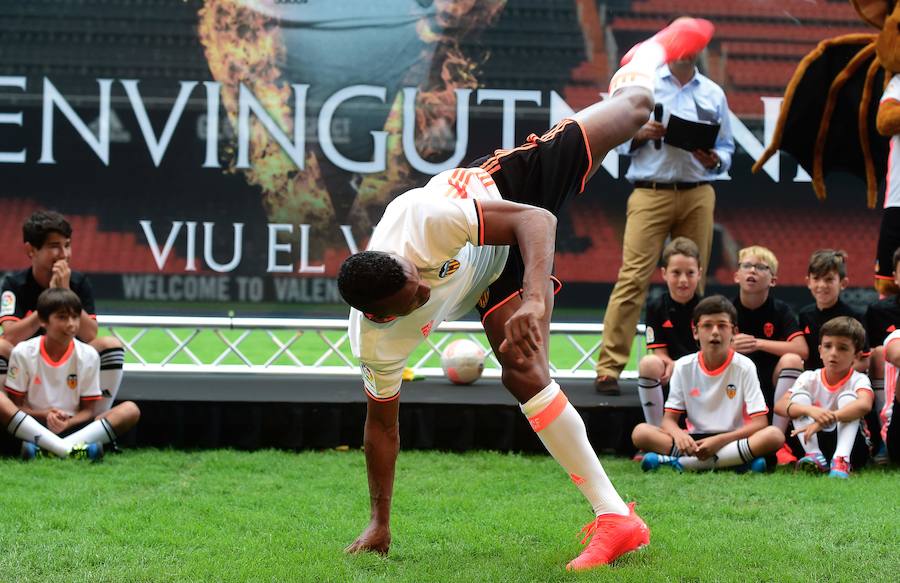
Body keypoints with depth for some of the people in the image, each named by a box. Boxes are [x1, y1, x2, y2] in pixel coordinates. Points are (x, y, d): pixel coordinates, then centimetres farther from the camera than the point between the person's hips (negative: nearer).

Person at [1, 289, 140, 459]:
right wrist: (45, 415, -20)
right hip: (30, 428, -2)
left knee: (131, 410, -19)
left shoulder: (88, 356, 2)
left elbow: (87, 410, 4)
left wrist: (67, 423, -18)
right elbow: (14, 405, -1)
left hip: (72, 426, 2)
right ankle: (68, 448, -41)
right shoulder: (23, 353, -2)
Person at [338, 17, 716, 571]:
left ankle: (651, 53, 52)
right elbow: (382, 425, -14)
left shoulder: (422, 223, -43)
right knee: (525, 376, -20)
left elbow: (536, 219, -40)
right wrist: (379, 524, -11)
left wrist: (534, 300, -55)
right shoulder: (375, 344, -29)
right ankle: (616, 519, -8)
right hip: (497, 275, 1)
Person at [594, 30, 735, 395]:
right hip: (651, 193, -3)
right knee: (633, 278, -10)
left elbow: (727, 147, 15)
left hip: (698, 196, 3)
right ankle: (609, 367, -12)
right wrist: (641, 134, -13)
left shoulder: (714, 94, 14)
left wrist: (715, 160, -7)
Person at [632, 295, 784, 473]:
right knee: (640, 432, -22)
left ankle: (677, 462, -32)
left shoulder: (744, 366, -4)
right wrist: (679, 435, -25)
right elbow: (669, 419, 0)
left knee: (775, 435, -32)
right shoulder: (683, 367, 2)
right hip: (695, 441, 1)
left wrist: (720, 441, -24)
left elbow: (759, 423, -10)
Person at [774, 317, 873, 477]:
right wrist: (809, 410, -38)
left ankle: (841, 461, -43)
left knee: (847, 398, -24)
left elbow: (864, 405, -33)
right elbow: (779, 405, -16)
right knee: (799, 396, -15)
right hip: (813, 443, 2)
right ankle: (815, 456, -30)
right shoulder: (810, 378, -1)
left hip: (849, 443, -2)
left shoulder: (858, 380, -8)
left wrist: (827, 419, -46)